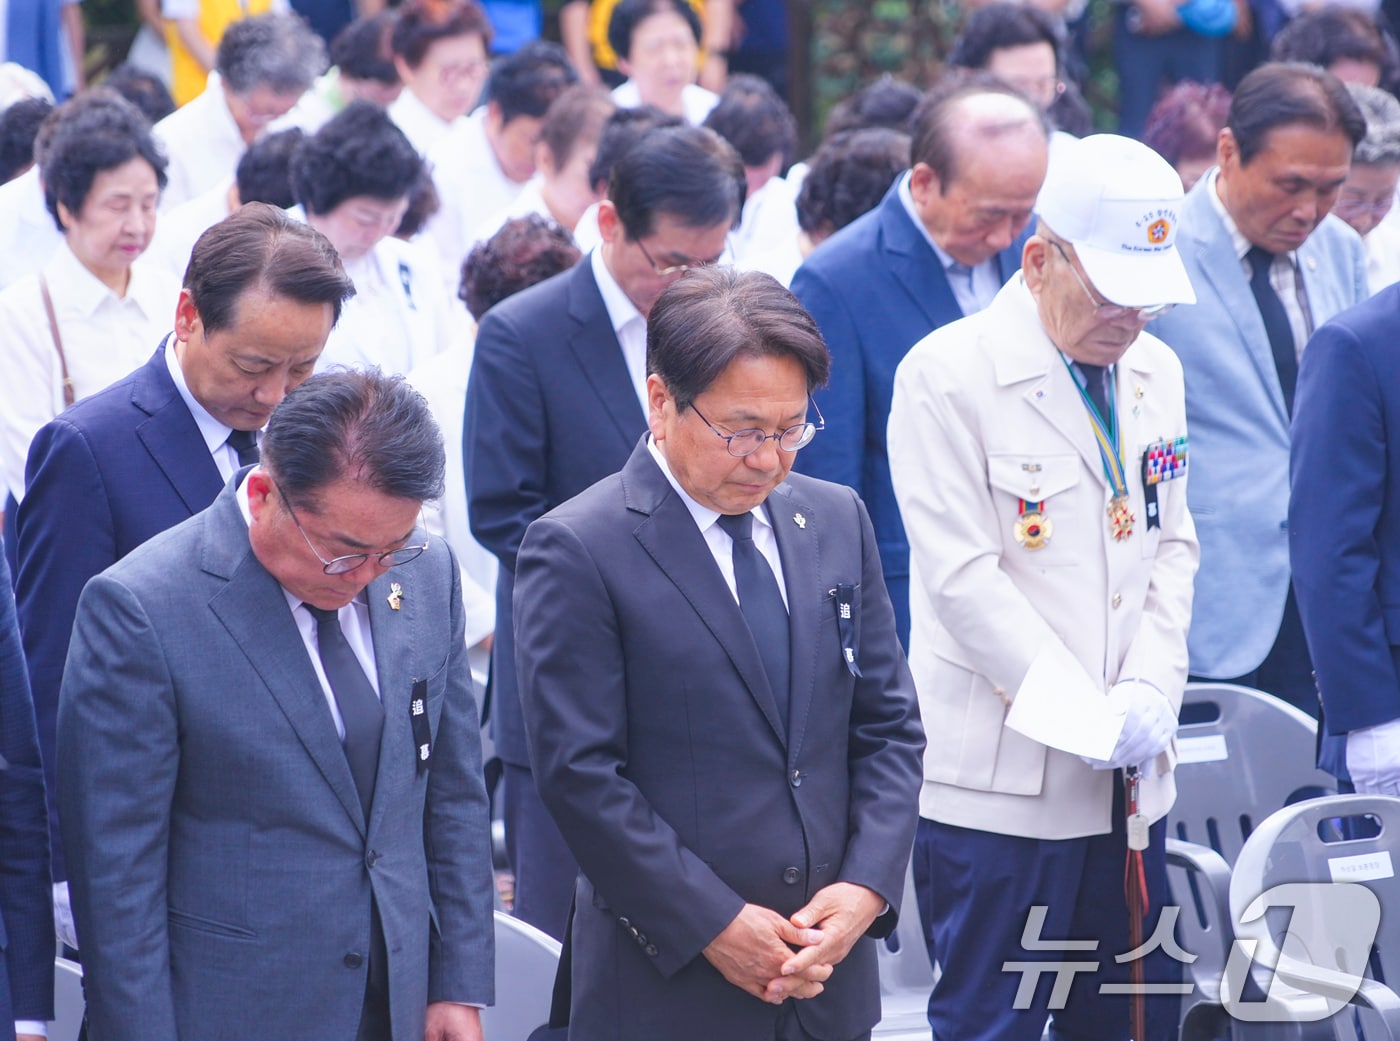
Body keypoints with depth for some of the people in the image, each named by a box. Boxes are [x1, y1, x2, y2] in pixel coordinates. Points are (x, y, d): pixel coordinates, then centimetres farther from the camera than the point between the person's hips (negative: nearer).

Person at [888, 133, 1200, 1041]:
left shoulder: (1155, 372, 12)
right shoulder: (948, 376, -11)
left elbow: (1172, 546, 15)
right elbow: (963, 577, -15)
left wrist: (1150, 694, -2)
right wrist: (1092, 720, -16)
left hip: (1131, 779, 7)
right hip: (1004, 777, -7)